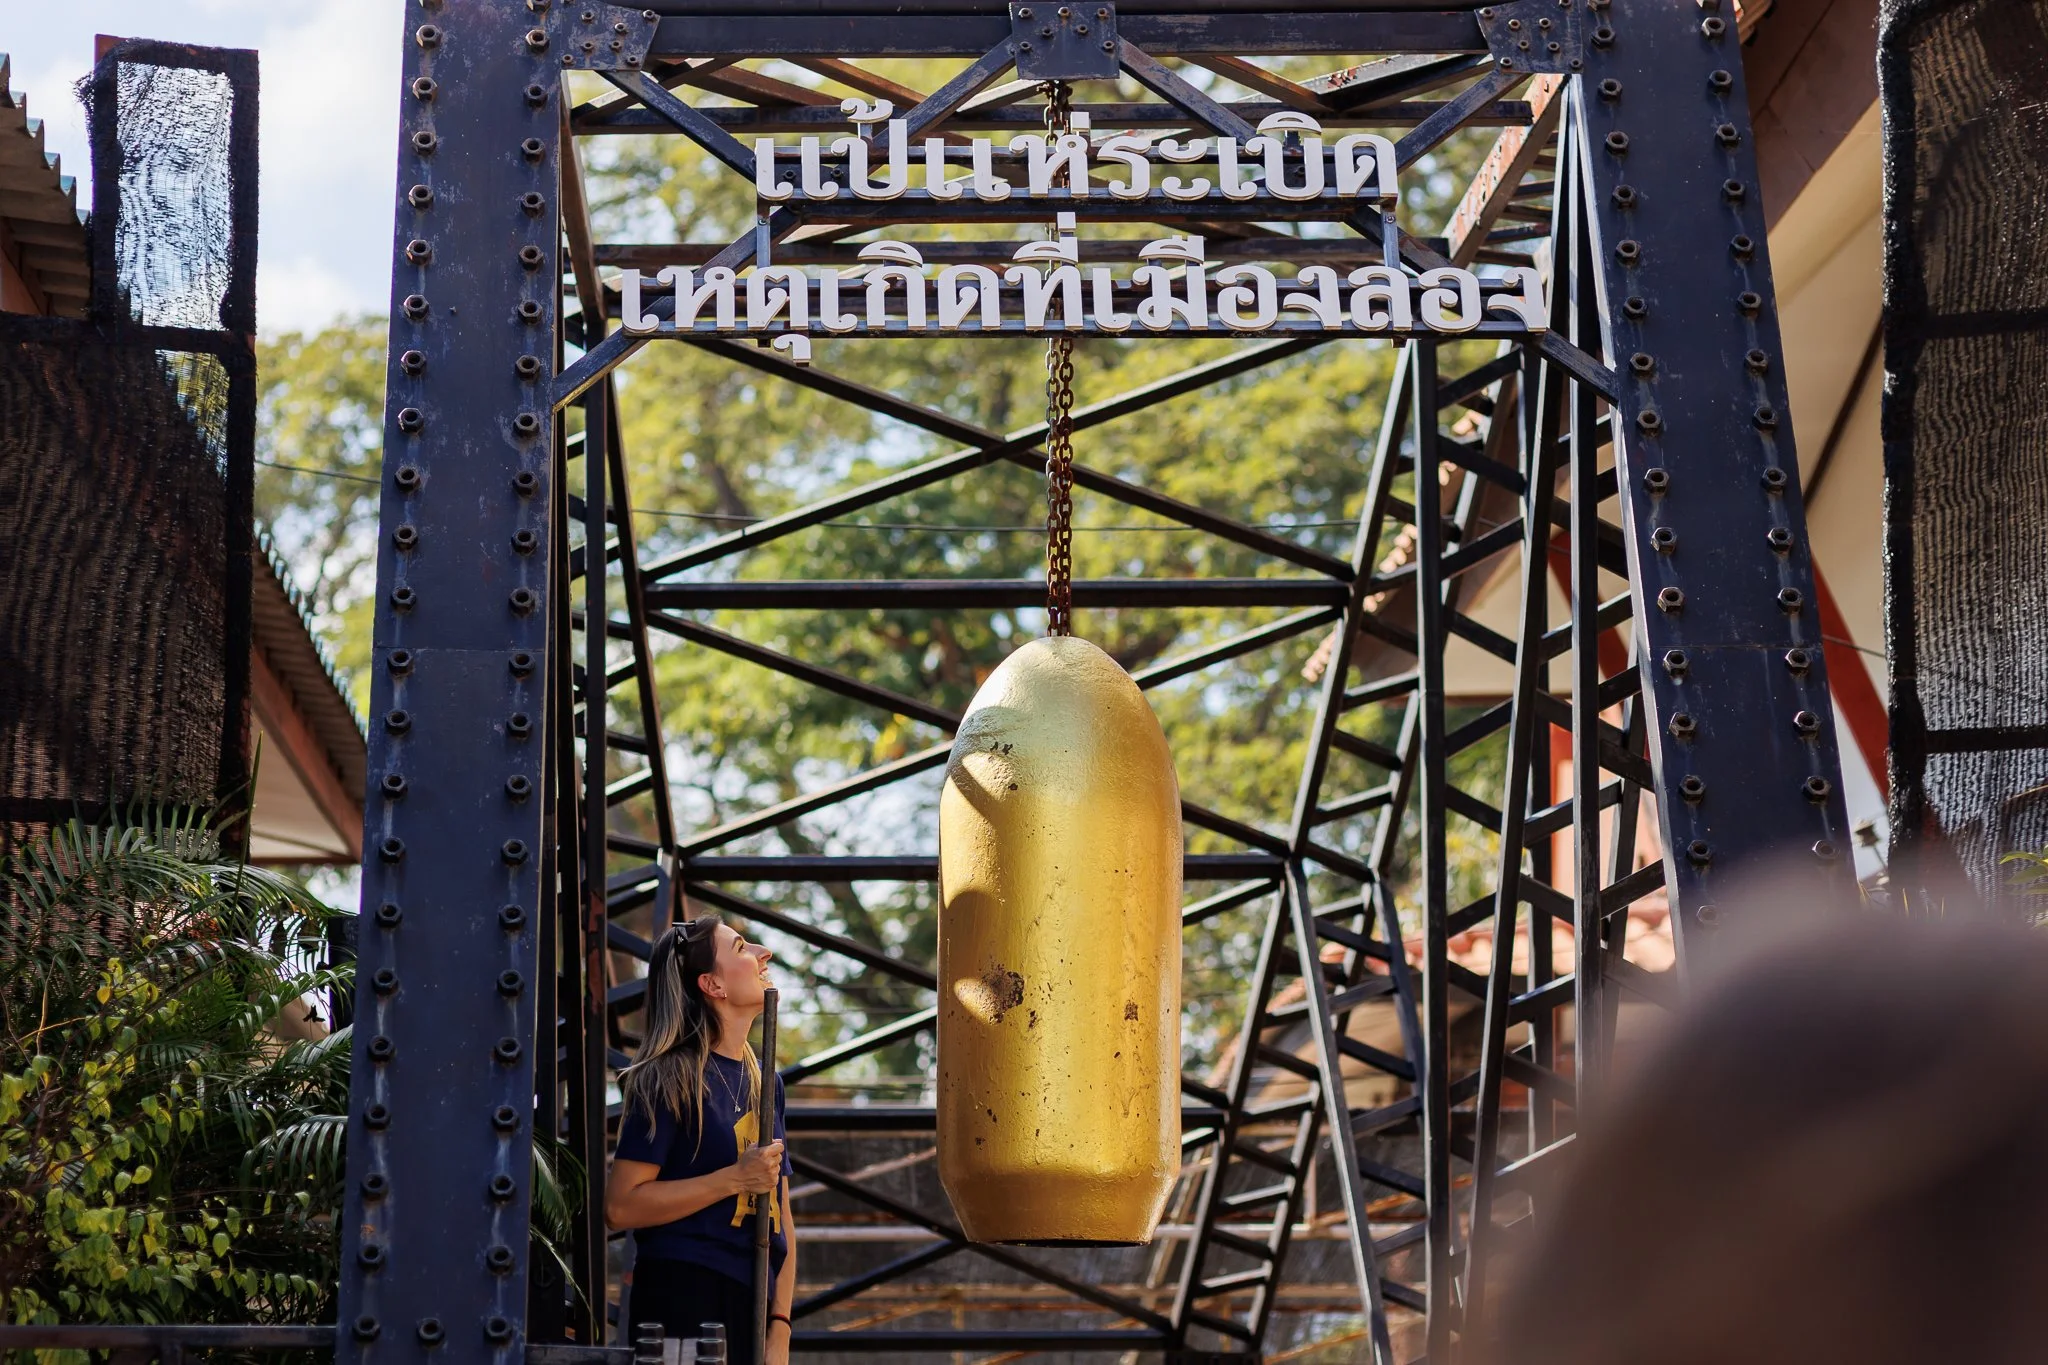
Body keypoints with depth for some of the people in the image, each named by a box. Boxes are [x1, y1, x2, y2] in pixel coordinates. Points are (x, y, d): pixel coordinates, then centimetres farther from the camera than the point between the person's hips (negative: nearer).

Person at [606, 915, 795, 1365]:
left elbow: (782, 1220, 13)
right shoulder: (672, 1078, -8)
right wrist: (735, 1180, -17)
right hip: (685, 1299, -7)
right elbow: (620, 1205, -15)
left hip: (753, 1307, 7)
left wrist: (780, 1327, 3)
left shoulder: (765, 1083, 13)